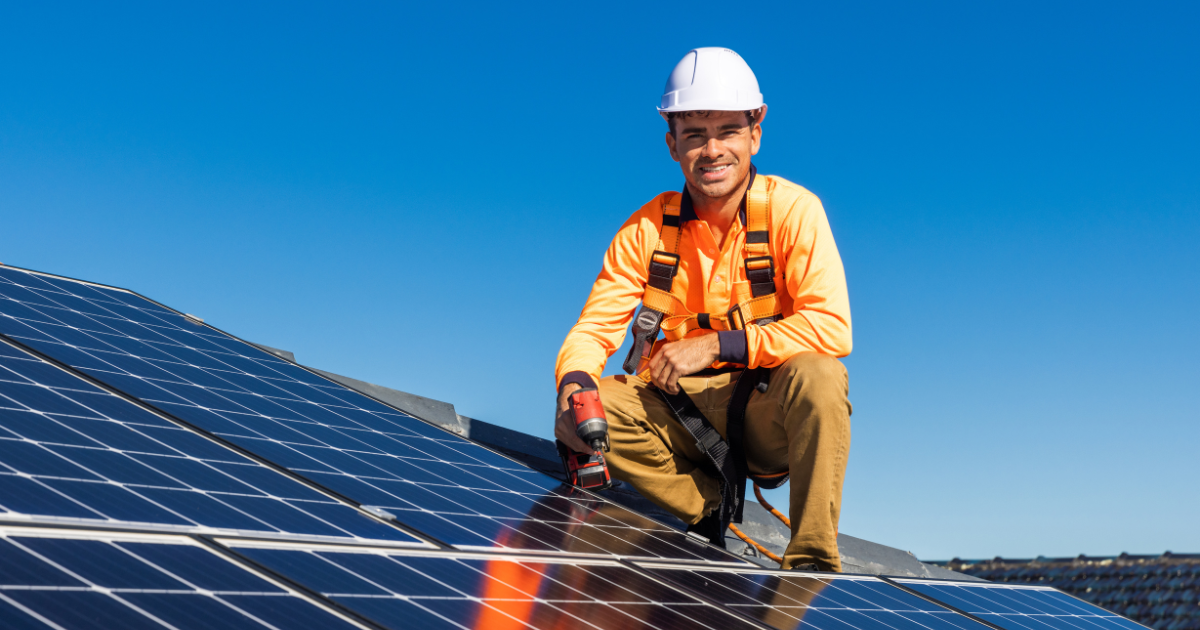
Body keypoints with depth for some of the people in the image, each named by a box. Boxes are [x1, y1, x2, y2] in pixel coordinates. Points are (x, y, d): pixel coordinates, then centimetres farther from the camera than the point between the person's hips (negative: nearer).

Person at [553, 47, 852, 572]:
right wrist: (574, 386, -28)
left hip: (769, 416, -2)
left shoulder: (792, 209, -11)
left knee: (818, 376, -34)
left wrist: (716, 344, -25)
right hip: (681, 415, 3)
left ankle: (813, 561, -21)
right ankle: (708, 509, -6)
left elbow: (832, 327, -21)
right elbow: (594, 328, -4)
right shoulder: (647, 228, -2)